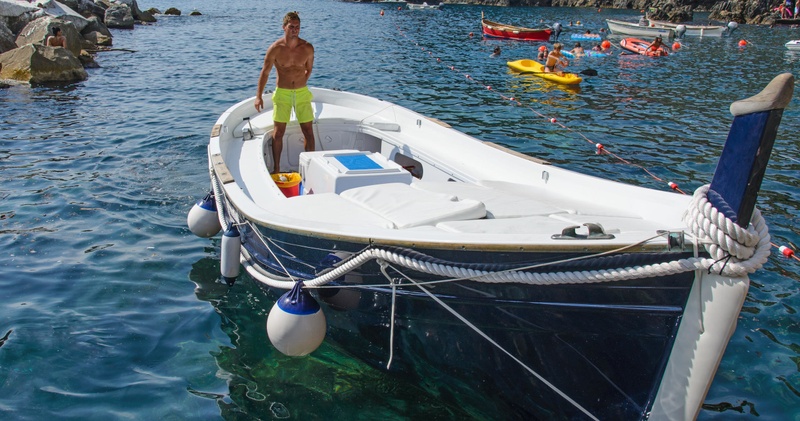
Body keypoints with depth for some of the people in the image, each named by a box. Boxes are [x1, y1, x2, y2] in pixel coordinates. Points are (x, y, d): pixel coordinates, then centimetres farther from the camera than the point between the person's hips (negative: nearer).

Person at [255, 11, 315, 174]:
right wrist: (258, 96, -7)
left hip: (302, 93, 2)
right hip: (282, 93, -2)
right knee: (278, 132, 1)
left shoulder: (307, 48, -5)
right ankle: (276, 168, 12)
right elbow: (265, 72, -4)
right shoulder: (275, 49, -11)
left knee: (308, 131, 3)